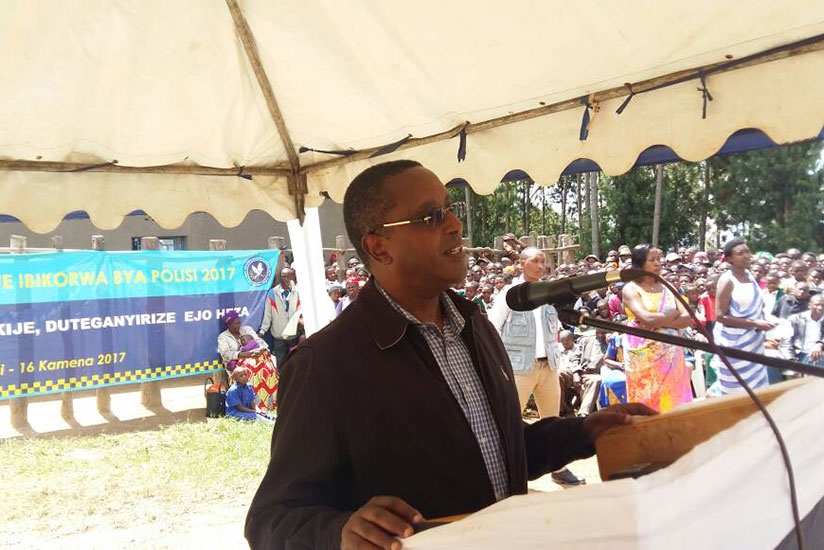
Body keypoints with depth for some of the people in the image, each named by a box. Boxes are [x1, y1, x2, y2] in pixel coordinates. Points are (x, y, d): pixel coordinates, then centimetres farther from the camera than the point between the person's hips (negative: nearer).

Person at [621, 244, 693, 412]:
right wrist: (674, 314, -4)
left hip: (670, 354, 5)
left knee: (673, 400, 6)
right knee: (647, 403, 1)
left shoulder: (666, 288, 11)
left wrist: (658, 322, -13)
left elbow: (687, 318, 1)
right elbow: (647, 319, -19)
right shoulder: (631, 289, -4)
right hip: (643, 356, -5)